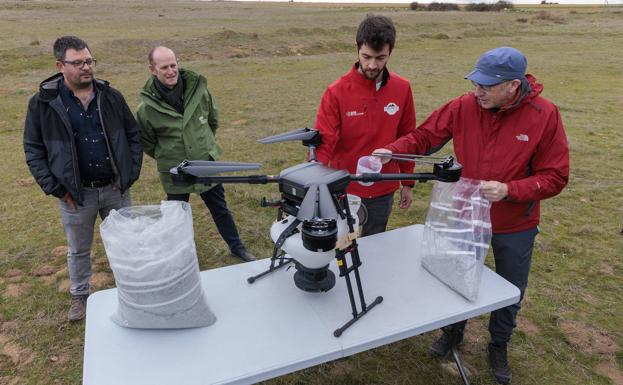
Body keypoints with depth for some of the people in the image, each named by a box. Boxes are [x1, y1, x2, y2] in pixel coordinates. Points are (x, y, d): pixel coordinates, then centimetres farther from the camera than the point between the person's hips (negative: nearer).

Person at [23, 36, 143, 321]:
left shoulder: (111, 96, -1)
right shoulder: (43, 102, -7)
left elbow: (132, 135, 6)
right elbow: (33, 149, -2)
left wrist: (131, 173, -2)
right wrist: (55, 188, -9)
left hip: (115, 188, 2)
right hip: (76, 193, -1)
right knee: (78, 250, 15)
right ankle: (79, 296, 37)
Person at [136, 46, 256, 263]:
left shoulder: (198, 88, -10)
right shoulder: (148, 106, -16)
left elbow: (213, 119, 9)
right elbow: (146, 142, 1)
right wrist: (165, 157, 5)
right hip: (174, 173, -2)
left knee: (220, 209, 17)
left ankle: (236, 246, 35)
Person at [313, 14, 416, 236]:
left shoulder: (402, 89, -3)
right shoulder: (337, 92, -15)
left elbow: (407, 139, 5)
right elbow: (322, 144, -18)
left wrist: (407, 183, 9)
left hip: (383, 192, 3)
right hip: (345, 191, -3)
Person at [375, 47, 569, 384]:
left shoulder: (545, 116, -20)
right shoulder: (463, 107, -15)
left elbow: (554, 177, -17)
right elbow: (424, 136, -8)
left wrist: (508, 190, -30)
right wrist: (391, 151, -25)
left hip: (516, 228, -1)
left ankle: (498, 347, 48)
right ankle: (454, 330, 51)